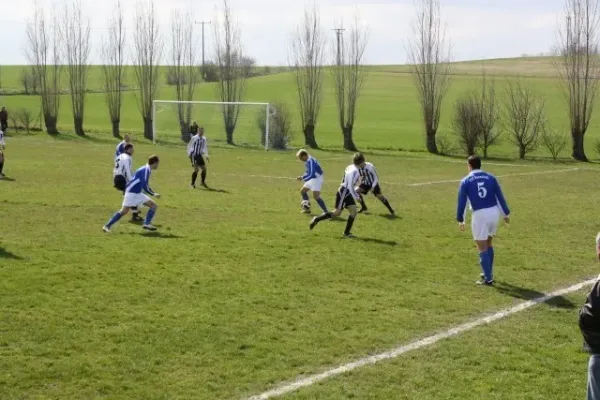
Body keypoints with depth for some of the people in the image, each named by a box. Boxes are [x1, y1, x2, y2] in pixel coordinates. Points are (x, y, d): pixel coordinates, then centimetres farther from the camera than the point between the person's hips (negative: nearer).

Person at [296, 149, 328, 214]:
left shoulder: (310, 161, -25)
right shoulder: (307, 161, 5)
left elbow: (311, 174, -30)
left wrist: (302, 178, -21)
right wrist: (303, 177, 4)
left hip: (317, 179, -11)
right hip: (312, 179, 11)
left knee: (316, 196, -17)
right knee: (302, 191, 18)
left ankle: (326, 212, -13)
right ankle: (307, 209, 26)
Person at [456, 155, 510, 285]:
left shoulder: (466, 181, 0)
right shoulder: (490, 177, 6)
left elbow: (462, 202, 0)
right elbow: (500, 197, 7)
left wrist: (460, 220, 8)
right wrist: (506, 214, 16)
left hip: (480, 215, -4)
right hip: (494, 212, 4)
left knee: (482, 248, 5)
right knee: (488, 244, 23)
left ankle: (488, 279, 4)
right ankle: (489, 273, 30)